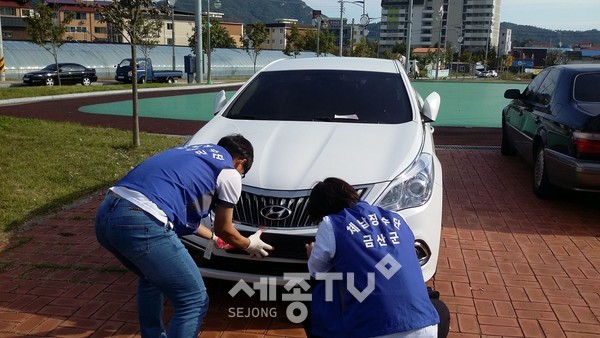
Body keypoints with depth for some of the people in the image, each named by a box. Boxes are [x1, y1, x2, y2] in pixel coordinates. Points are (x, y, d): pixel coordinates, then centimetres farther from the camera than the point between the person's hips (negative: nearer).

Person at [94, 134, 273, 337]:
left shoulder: (191, 153, 32)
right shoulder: (229, 172, 10)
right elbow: (224, 230, 22)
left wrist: (213, 237, 55)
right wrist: (249, 245, 42)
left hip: (106, 214, 9)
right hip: (142, 224, -9)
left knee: (151, 278, 35)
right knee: (194, 301, 7)